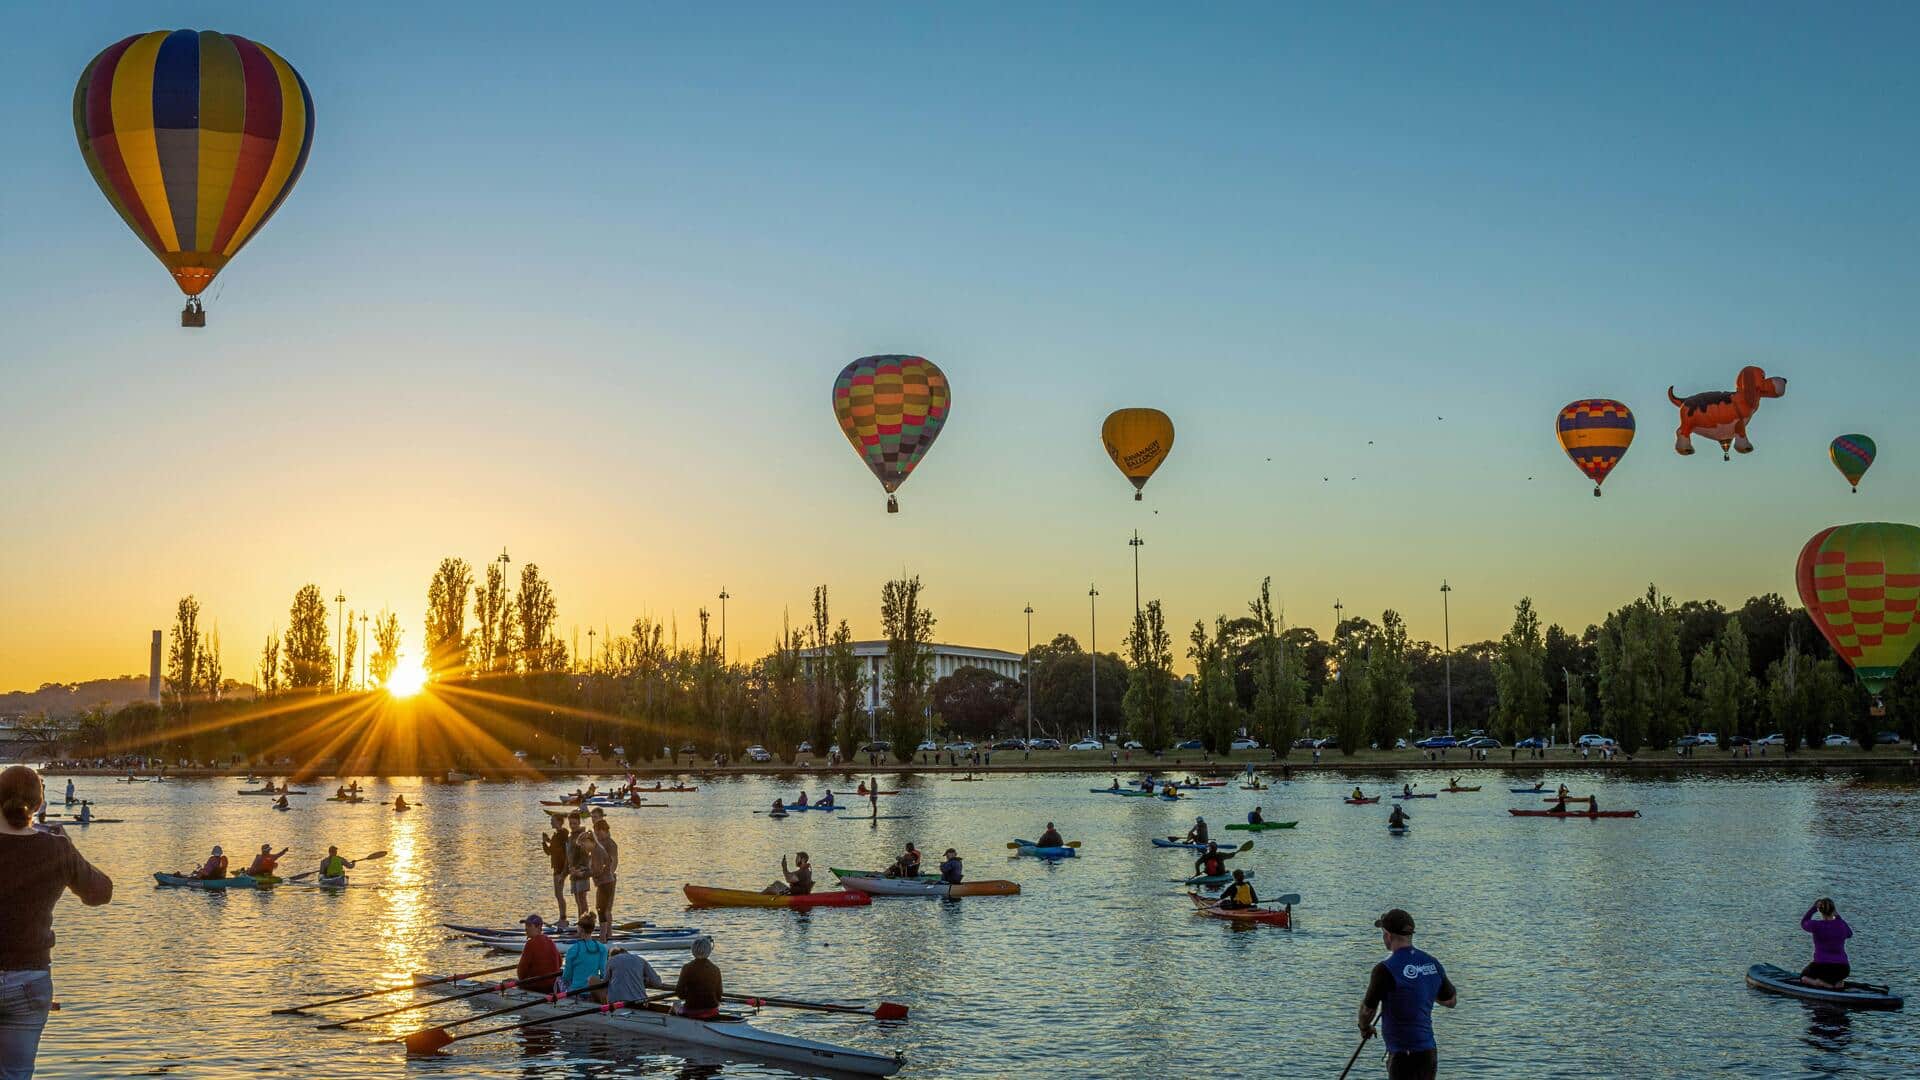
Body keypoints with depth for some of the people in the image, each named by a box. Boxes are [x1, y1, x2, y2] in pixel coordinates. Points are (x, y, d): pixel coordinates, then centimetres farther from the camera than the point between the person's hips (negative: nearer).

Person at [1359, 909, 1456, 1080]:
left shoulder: (1386, 969, -17)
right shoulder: (1432, 964, 4)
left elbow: (1367, 1010, -5)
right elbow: (1451, 1001, 18)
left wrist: (1365, 1028, 15)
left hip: (1403, 1055, -8)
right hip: (1430, 1052, 8)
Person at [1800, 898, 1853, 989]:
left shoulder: (1816, 925, -8)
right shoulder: (1841, 924, -1)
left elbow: (1803, 923, 16)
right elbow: (1849, 934, 24)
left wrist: (1814, 907, 15)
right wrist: (1838, 917, 26)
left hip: (1820, 967, -2)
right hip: (1842, 969, 2)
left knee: (1804, 977, 29)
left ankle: (1821, 983, -3)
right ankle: (1837, 982, 4)